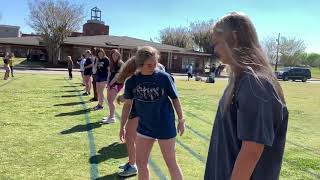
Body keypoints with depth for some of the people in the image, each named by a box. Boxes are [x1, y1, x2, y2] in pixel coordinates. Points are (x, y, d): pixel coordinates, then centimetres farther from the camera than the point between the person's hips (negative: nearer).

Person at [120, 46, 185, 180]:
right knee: (141, 163, 13)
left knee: (171, 163, 7)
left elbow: (175, 99, -3)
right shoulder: (132, 81, -5)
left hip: (165, 126, -4)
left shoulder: (164, 77, -14)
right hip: (144, 127, 4)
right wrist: (122, 127, 9)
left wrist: (181, 120, 2)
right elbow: (128, 104, 5)